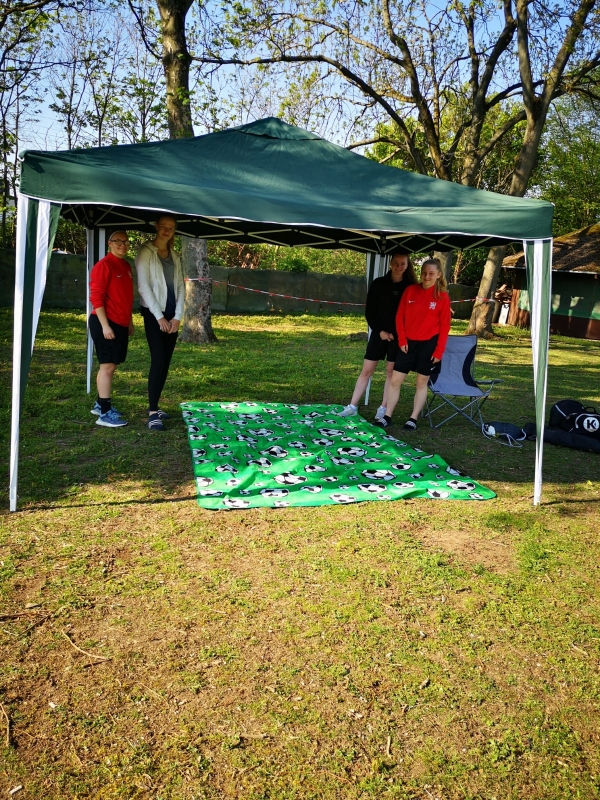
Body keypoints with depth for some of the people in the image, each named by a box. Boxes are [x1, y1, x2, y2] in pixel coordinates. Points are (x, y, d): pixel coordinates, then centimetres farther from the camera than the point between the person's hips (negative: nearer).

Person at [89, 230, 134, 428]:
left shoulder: (126, 266, 14)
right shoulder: (103, 265, -12)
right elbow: (96, 297, -17)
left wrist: (129, 321, 22)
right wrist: (105, 325, -21)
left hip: (120, 323, 9)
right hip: (106, 323, -8)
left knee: (109, 365, 14)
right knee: (107, 366, -8)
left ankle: (101, 404, 26)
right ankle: (105, 413, -5)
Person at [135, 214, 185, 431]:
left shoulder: (174, 256, 14)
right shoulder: (146, 252, -4)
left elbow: (180, 287, 11)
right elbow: (143, 286, -11)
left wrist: (178, 316, -1)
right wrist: (159, 316, -14)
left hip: (171, 315, 6)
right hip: (153, 313, -6)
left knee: (166, 362, 5)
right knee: (158, 360, -13)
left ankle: (155, 405, 16)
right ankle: (152, 412, -11)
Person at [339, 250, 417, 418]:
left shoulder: (410, 287, -1)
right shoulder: (379, 284, 0)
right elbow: (369, 311, 1)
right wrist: (380, 330, -8)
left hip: (398, 337, -1)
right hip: (379, 333, 1)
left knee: (391, 373, 5)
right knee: (366, 371, 3)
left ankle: (383, 408, 12)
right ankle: (352, 406, 8)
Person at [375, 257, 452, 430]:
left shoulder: (442, 297, -6)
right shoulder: (410, 291, 0)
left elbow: (444, 325, -5)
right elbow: (400, 316, 4)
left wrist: (439, 351, -9)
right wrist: (402, 340, -4)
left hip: (428, 344, -3)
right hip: (408, 342, 3)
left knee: (421, 382, 7)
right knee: (395, 380, 2)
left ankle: (413, 419, 16)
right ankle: (387, 416, 12)